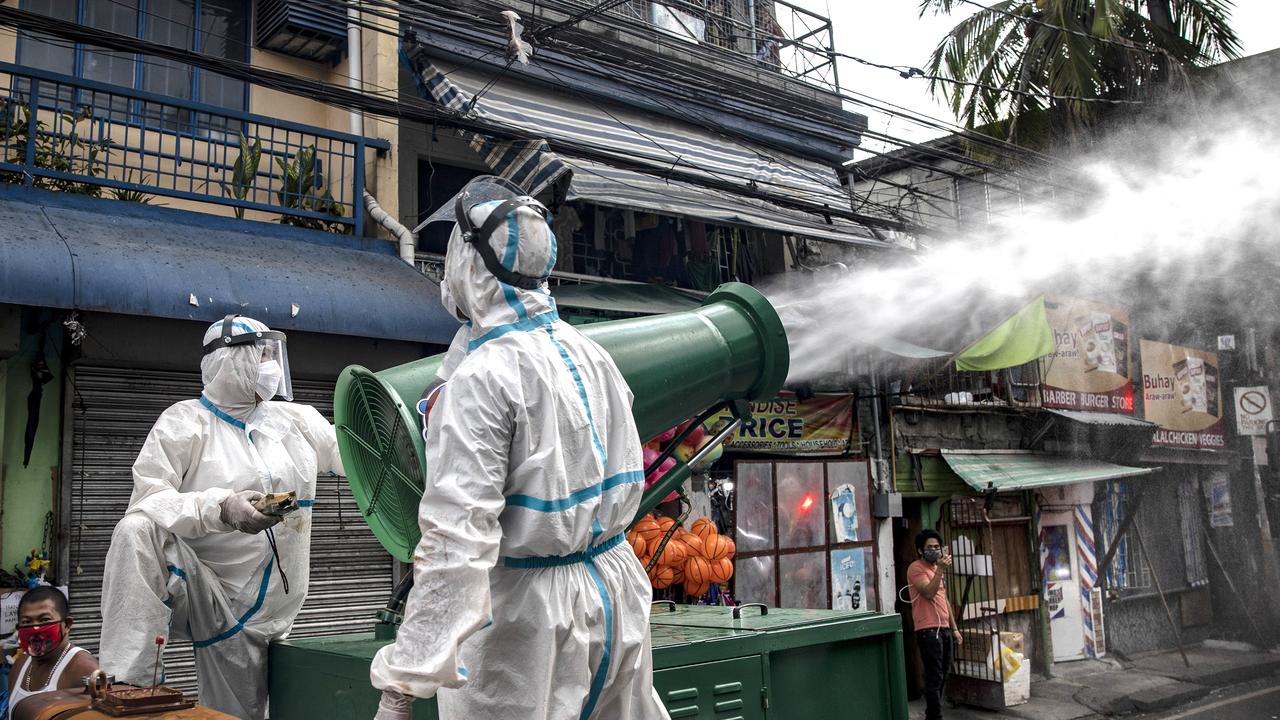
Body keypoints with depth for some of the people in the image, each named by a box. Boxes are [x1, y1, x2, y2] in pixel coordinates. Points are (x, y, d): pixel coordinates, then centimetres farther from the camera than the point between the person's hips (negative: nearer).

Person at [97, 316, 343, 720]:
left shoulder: (297, 419, 8)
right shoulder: (185, 422, -7)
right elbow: (146, 501, -18)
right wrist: (220, 508, -34)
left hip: (258, 609, 4)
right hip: (193, 585, -4)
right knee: (137, 531, -31)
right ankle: (126, 687, -31)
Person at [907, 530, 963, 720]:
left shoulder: (937, 568, 18)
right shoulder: (916, 568, -9)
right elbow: (929, 593, -22)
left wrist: (954, 628, 20)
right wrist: (940, 569, -25)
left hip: (944, 630, 9)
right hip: (928, 631, -9)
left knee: (942, 675, 11)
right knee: (934, 677, -9)